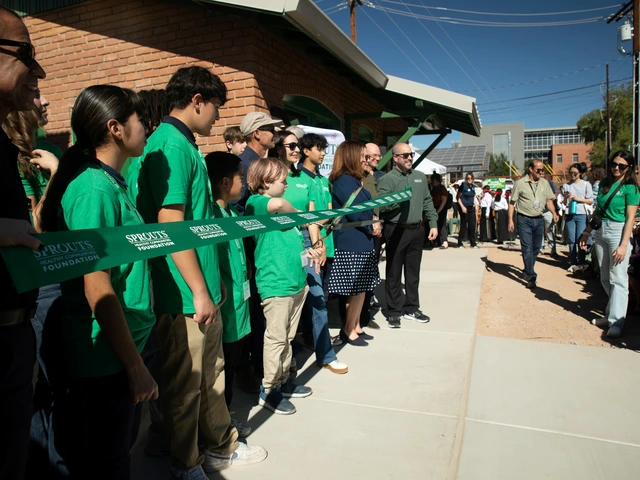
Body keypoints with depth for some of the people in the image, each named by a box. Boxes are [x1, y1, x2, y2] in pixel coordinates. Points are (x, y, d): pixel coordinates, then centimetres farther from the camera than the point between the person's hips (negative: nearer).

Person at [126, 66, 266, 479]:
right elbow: (170, 225, -22)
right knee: (185, 383, 8)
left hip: (204, 288, 10)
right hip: (185, 294, -10)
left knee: (211, 374, 21)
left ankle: (221, 446, 39)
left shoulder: (184, 144, 14)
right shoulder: (171, 145, -17)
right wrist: (199, 291, -18)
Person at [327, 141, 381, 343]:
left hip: (359, 241, 10)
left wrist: (371, 223, 3)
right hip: (352, 243, -10)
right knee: (356, 289, 0)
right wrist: (371, 227, -4)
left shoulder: (353, 180, 16)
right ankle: (348, 330, 14)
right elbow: (355, 212, -19)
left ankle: (355, 326, 26)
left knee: (361, 288, 15)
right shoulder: (345, 181, -16)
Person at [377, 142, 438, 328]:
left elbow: (428, 202, 15)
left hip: (417, 230, 5)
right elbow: (380, 206, -16)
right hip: (396, 231, -5)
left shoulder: (420, 177, 13)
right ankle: (394, 311, 13)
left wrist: (433, 224, 10)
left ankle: (411, 308, 25)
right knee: (394, 273, 3)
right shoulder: (386, 179, -7)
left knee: (413, 271, 13)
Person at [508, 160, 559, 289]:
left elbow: (549, 200, 13)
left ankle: (528, 271, 31)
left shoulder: (545, 183, 8)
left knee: (536, 248, 12)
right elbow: (512, 203, -2)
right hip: (524, 220, -5)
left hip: (539, 220, 5)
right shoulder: (520, 183, -4)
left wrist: (553, 212, -5)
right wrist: (511, 220, -8)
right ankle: (531, 278, -5)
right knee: (527, 248, -6)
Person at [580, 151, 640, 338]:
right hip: (601, 231, 6)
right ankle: (610, 314, 23)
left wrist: (623, 245, -19)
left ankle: (616, 322, -5)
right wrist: (587, 232, 14)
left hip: (618, 231, -6)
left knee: (618, 279, -6)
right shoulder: (604, 183, 10)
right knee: (605, 278, 12)